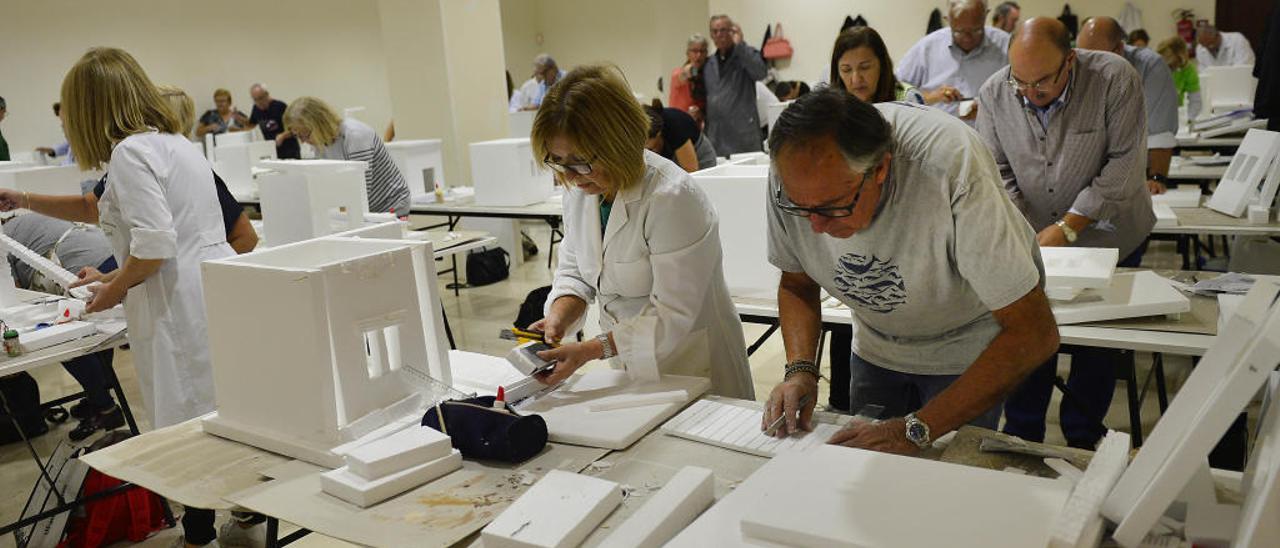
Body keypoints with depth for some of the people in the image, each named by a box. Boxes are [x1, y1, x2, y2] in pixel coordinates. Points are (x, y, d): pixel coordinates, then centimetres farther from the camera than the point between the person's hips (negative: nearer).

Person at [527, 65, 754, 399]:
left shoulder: (673, 199, -22)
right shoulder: (579, 189, 1)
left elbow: (672, 315, -21)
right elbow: (574, 271, 11)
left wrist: (593, 350, -26)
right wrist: (559, 318, -9)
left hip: (687, 363, -6)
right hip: (625, 363, 6)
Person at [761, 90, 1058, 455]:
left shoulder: (951, 169, -39)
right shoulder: (794, 172, -25)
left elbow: (1034, 333, -35)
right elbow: (797, 284, -6)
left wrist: (915, 430, -40)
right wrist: (800, 369, -24)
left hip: (969, 353, -4)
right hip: (876, 349, 4)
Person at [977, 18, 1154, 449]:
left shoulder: (1115, 79, -20)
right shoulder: (995, 94, -11)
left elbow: (1124, 163, -20)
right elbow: (997, 172, -6)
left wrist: (1067, 228, -23)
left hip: (1108, 238, -1)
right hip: (1034, 238, 2)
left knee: (1099, 340, 8)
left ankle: (1082, 436, 27)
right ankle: (1021, 437, 20)